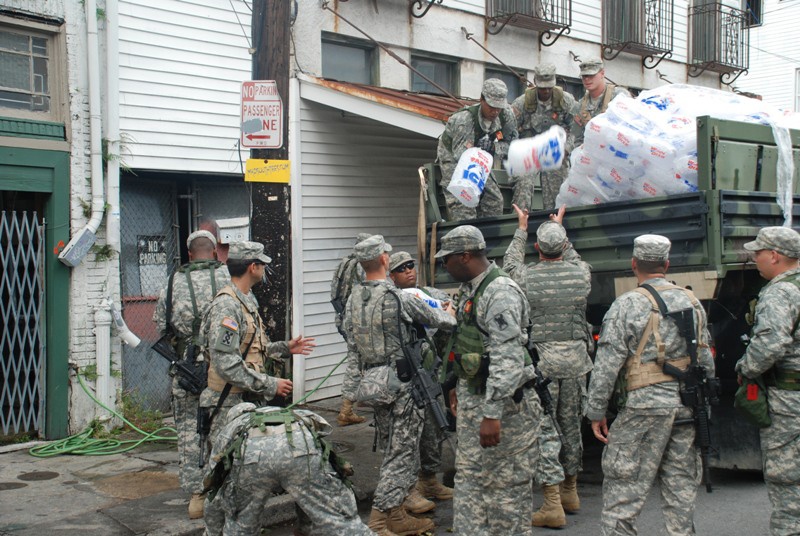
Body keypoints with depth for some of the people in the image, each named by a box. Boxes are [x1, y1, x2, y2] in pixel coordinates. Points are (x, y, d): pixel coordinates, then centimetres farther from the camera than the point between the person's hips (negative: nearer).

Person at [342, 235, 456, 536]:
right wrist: (450, 314, 21)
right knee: (402, 453, 0)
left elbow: (352, 343, 9)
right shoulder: (398, 298, -15)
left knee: (396, 447, 18)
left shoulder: (353, 300, 5)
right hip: (400, 384, -7)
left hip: (368, 382, 7)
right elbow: (437, 320, -1)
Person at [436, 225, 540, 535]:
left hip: (502, 403, -10)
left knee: (507, 483, 3)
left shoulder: (500, 292, -20)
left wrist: (492, 414, -28)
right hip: (471, 396, 10)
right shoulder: (469, 290, 12)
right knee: (469, 476, 16)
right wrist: (457, 388, 25)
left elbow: (508, 359, -26)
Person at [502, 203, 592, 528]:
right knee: (571, 424, 16)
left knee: (543, 428, 0)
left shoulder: (527, 277, -8)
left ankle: (553, 505, -2)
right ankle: (570, 492, 30)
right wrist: (559, 227, 35)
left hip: (541, 360, -4)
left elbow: (509, 264, 16)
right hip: (575, 358, 4)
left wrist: (521, 228, 27)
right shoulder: (582, 273, -1)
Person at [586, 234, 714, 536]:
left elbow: (607, 364, -11)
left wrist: (596, 411, -5)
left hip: (646, 403, -6)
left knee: (624, 488, 0)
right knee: (681, 486, 13)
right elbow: (706, 360, 14)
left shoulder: (628, 304, -8)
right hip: (688, 403, 6)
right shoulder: (692, 301, 10)